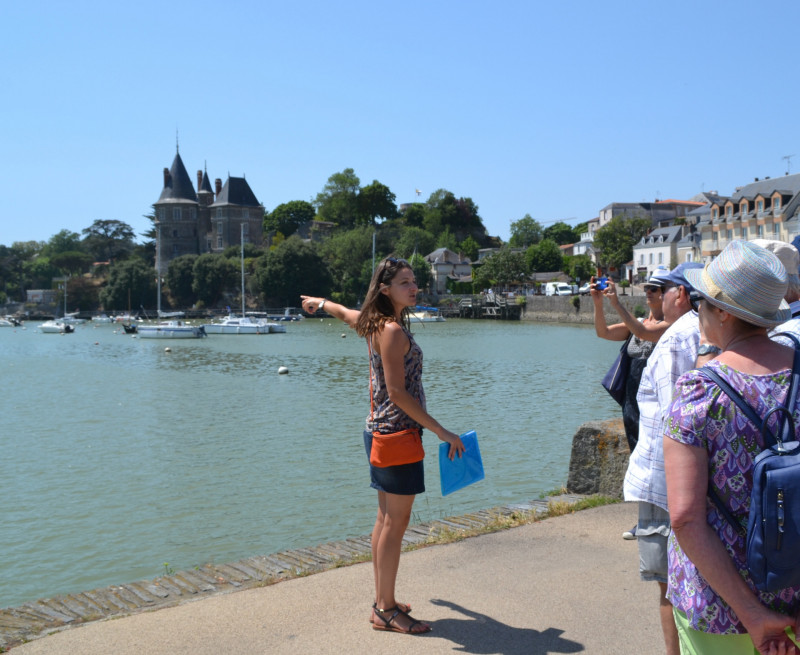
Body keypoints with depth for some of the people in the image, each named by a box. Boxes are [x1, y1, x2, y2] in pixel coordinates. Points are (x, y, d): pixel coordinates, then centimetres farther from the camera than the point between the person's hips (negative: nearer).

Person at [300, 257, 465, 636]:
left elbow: (343, 312, 31)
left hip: (381, 429, 10)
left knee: (387, 519, 15)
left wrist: (318, 302, 53)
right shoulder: (393, 330, -18)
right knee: (395, 522, -3)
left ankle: (382, 602, 25)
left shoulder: (373, 323, 9)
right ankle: (386, 612, 5)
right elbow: (398, 394, -22)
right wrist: (441, 432, -20)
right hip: (397, 431, -10)